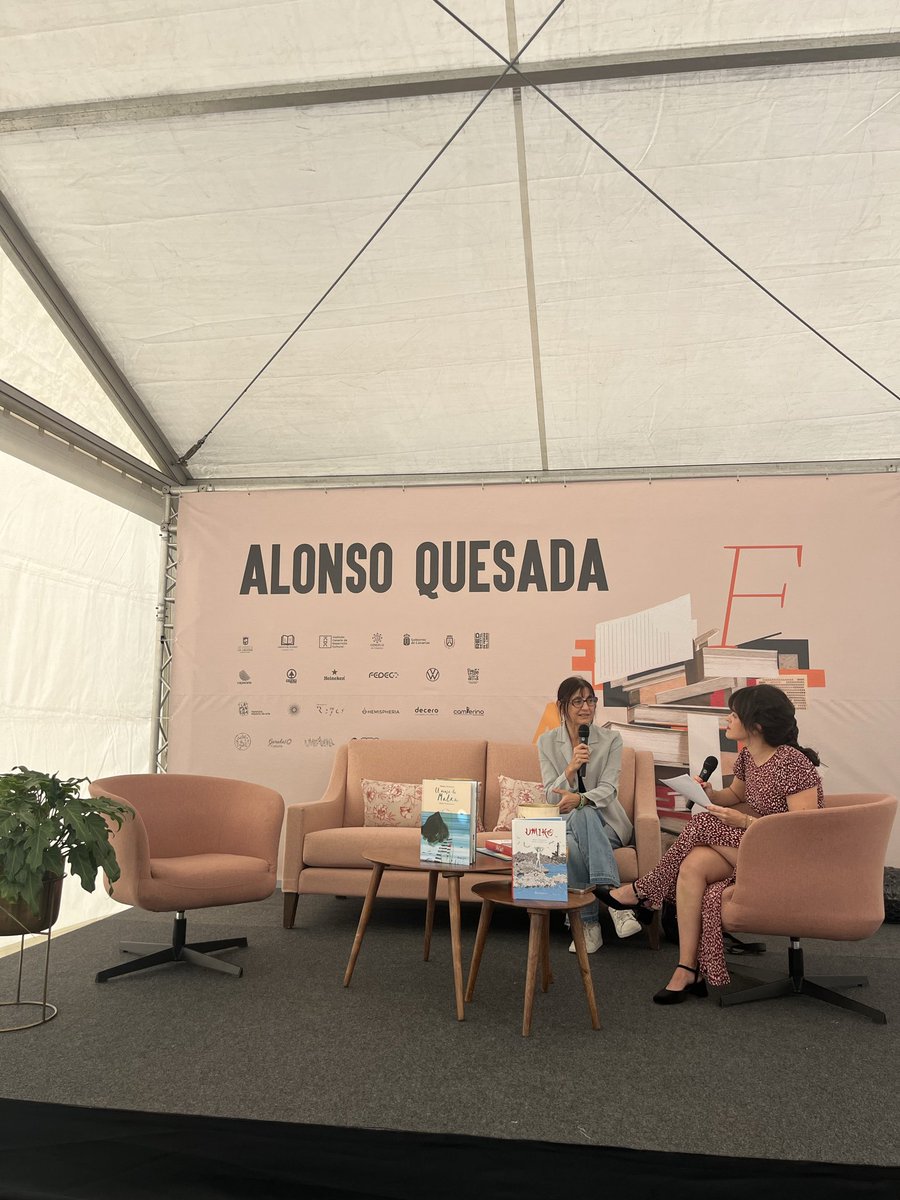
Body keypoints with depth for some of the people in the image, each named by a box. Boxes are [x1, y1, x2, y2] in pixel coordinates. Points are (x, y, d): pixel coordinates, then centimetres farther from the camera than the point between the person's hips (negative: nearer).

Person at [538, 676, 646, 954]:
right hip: (565, 824, 1)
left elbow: (608, 789, -11)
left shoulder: (611, 740, 1)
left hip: (604, 822, -1)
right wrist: (571, 768, -23)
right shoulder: (547, 742, 4)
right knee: (569, 845, -37)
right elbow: (552, 796, -2)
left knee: (581, 815, -37)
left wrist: (579, 799, -33)